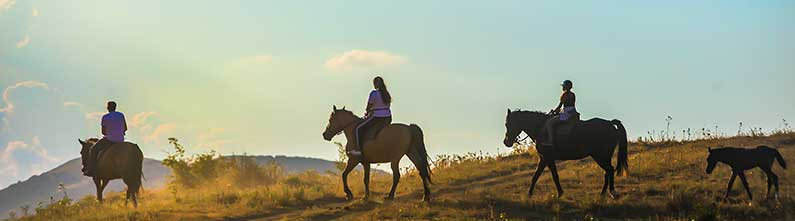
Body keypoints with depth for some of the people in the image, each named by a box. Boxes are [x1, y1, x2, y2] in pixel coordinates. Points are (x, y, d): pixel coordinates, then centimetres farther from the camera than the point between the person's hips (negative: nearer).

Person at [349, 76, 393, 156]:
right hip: (388, 118, 8)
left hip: (377, 117, -8)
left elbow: (369, 107, -8)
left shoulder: (374, 93, -11)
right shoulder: (387, 94, 11)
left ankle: (358, 149, -10)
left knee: (358, 128, -2)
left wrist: (366, 113, 14)